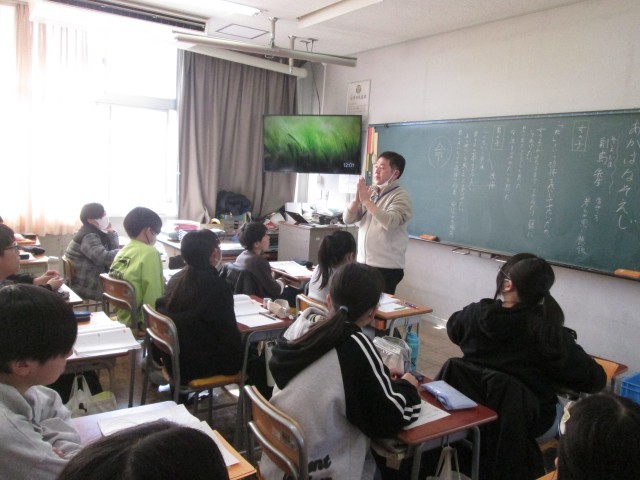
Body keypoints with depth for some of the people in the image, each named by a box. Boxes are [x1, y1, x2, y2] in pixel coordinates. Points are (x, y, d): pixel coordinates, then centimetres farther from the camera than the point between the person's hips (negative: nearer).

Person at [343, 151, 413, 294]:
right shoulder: (369, 192, 10)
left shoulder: (401, 196, -7)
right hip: (362, 263, 5)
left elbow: (390, 222, -25)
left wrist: (366, 200, -20)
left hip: (387, 267, -5)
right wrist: (357, 198, -12)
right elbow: (347, 219, 5)